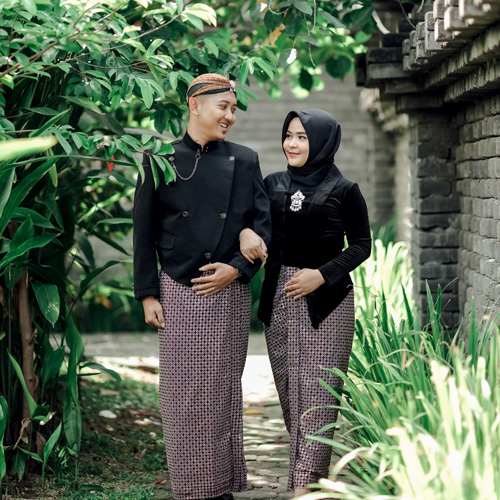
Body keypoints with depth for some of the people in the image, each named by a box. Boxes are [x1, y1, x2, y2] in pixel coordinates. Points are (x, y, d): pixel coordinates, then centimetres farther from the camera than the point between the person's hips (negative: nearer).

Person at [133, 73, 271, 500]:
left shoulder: (244, 160, 7)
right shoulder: (159, 160, 2)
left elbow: (263, 224, 6)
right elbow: (144, 233, 3)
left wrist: (238, 268, -9)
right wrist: (148, 295, -2)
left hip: (230, 293, 1)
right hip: (180, 293, -1)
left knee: (224, 390, 7)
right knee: (184, 393, 0)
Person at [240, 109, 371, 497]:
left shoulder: (344, 191, -2)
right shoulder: (274, 184, 10)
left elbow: (361, 246, -1)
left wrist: (323, 274, -14)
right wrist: (245, 231, -11)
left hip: (325, 300, -5)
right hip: (279, 297, 5)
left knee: (316, 389, -8)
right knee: (289, 385, 7)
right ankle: (313, 468, 19)